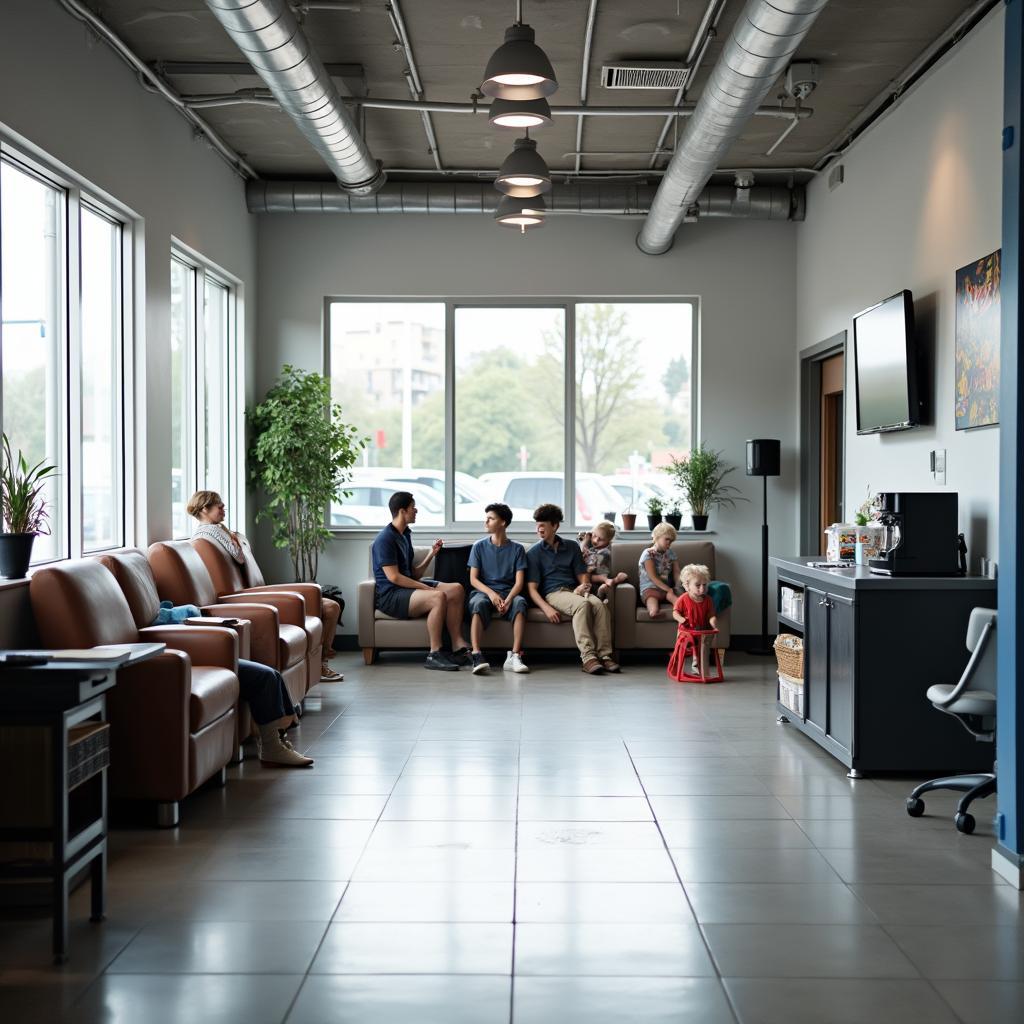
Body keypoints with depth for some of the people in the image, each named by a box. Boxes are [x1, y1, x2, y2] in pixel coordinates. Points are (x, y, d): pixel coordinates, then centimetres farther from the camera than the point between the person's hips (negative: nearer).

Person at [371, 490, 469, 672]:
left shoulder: (405, 535, 19)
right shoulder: (385, 539, -11)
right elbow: (393, 577, -18)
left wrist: (431, 554, 6)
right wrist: (426, 588, -18)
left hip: (409, 587, 9)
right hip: (390, 595, -9)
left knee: (456, 589, -8)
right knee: (438, 596, -32)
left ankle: (458, 647, -12)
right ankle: (434, 655, -27)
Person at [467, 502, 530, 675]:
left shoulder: (517, 549, 8)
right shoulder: (479, 546, 9)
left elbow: (519, 582, 0)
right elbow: (473, 579, 2)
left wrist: (508, 600, -21)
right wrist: (491, 593, -17)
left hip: (509, 593, 0)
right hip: (484, 591, 0)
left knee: (520, 602, -34)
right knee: (478, 603, -36)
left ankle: (514, 656, -40)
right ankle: (477, 656, -48)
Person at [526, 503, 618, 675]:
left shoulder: (572, 547, 20)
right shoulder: (534, 553, 9)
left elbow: (583, 575, 18)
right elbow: (532, 589, 0)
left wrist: (583, 586, -8)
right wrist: (546, 608, -17)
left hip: (575, 591, 4)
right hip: (553, 593, -4)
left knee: (600, 604, -31)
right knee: (582, 604, -36)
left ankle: (604, 655, -34)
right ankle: (588, 657, -43)